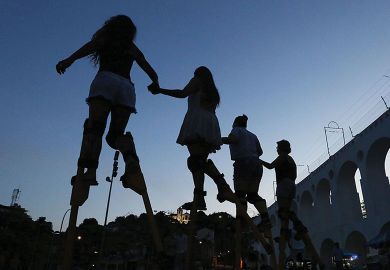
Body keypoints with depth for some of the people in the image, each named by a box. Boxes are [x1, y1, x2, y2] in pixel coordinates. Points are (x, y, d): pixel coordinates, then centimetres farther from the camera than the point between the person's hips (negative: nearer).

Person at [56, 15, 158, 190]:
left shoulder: (105, 37, 23)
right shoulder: (133, 48, 31)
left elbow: (91, 45, -2)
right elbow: (152, 73, 29)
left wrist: (69, 60, -18)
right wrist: (156, 86, 51)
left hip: (105, 81, -3)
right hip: (127, 86, 3)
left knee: (94, 126, -13)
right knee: (116, 134, 1)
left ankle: (88, 169, -35)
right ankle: (132, 162, -30)